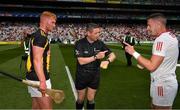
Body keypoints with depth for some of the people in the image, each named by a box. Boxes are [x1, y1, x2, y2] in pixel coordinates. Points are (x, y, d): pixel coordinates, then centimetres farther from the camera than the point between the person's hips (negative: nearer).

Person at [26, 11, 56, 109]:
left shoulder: (37, 35, 15)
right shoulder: (41, 36, -16)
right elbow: (37, 60, -24)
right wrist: (42, 81, -27)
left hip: (34, 78, 10)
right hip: (38, 79, -10)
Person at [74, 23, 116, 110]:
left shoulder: (100, 43, -5)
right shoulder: (80, 43, -16)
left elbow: (112, 55, -4)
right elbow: (81, 61, -23)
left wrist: (107, 61, -26)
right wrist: (96, 57, -27)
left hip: (95, 76, 3)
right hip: (82, 76, -2)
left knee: (91, 99, 12)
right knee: (80, 99, 13)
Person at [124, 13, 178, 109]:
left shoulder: (162, 39, -23)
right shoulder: (170, 36, 8)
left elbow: (151, 66, -26)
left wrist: (134, 53, -18)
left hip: (163, 84, -10)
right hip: (168, 82, 10)